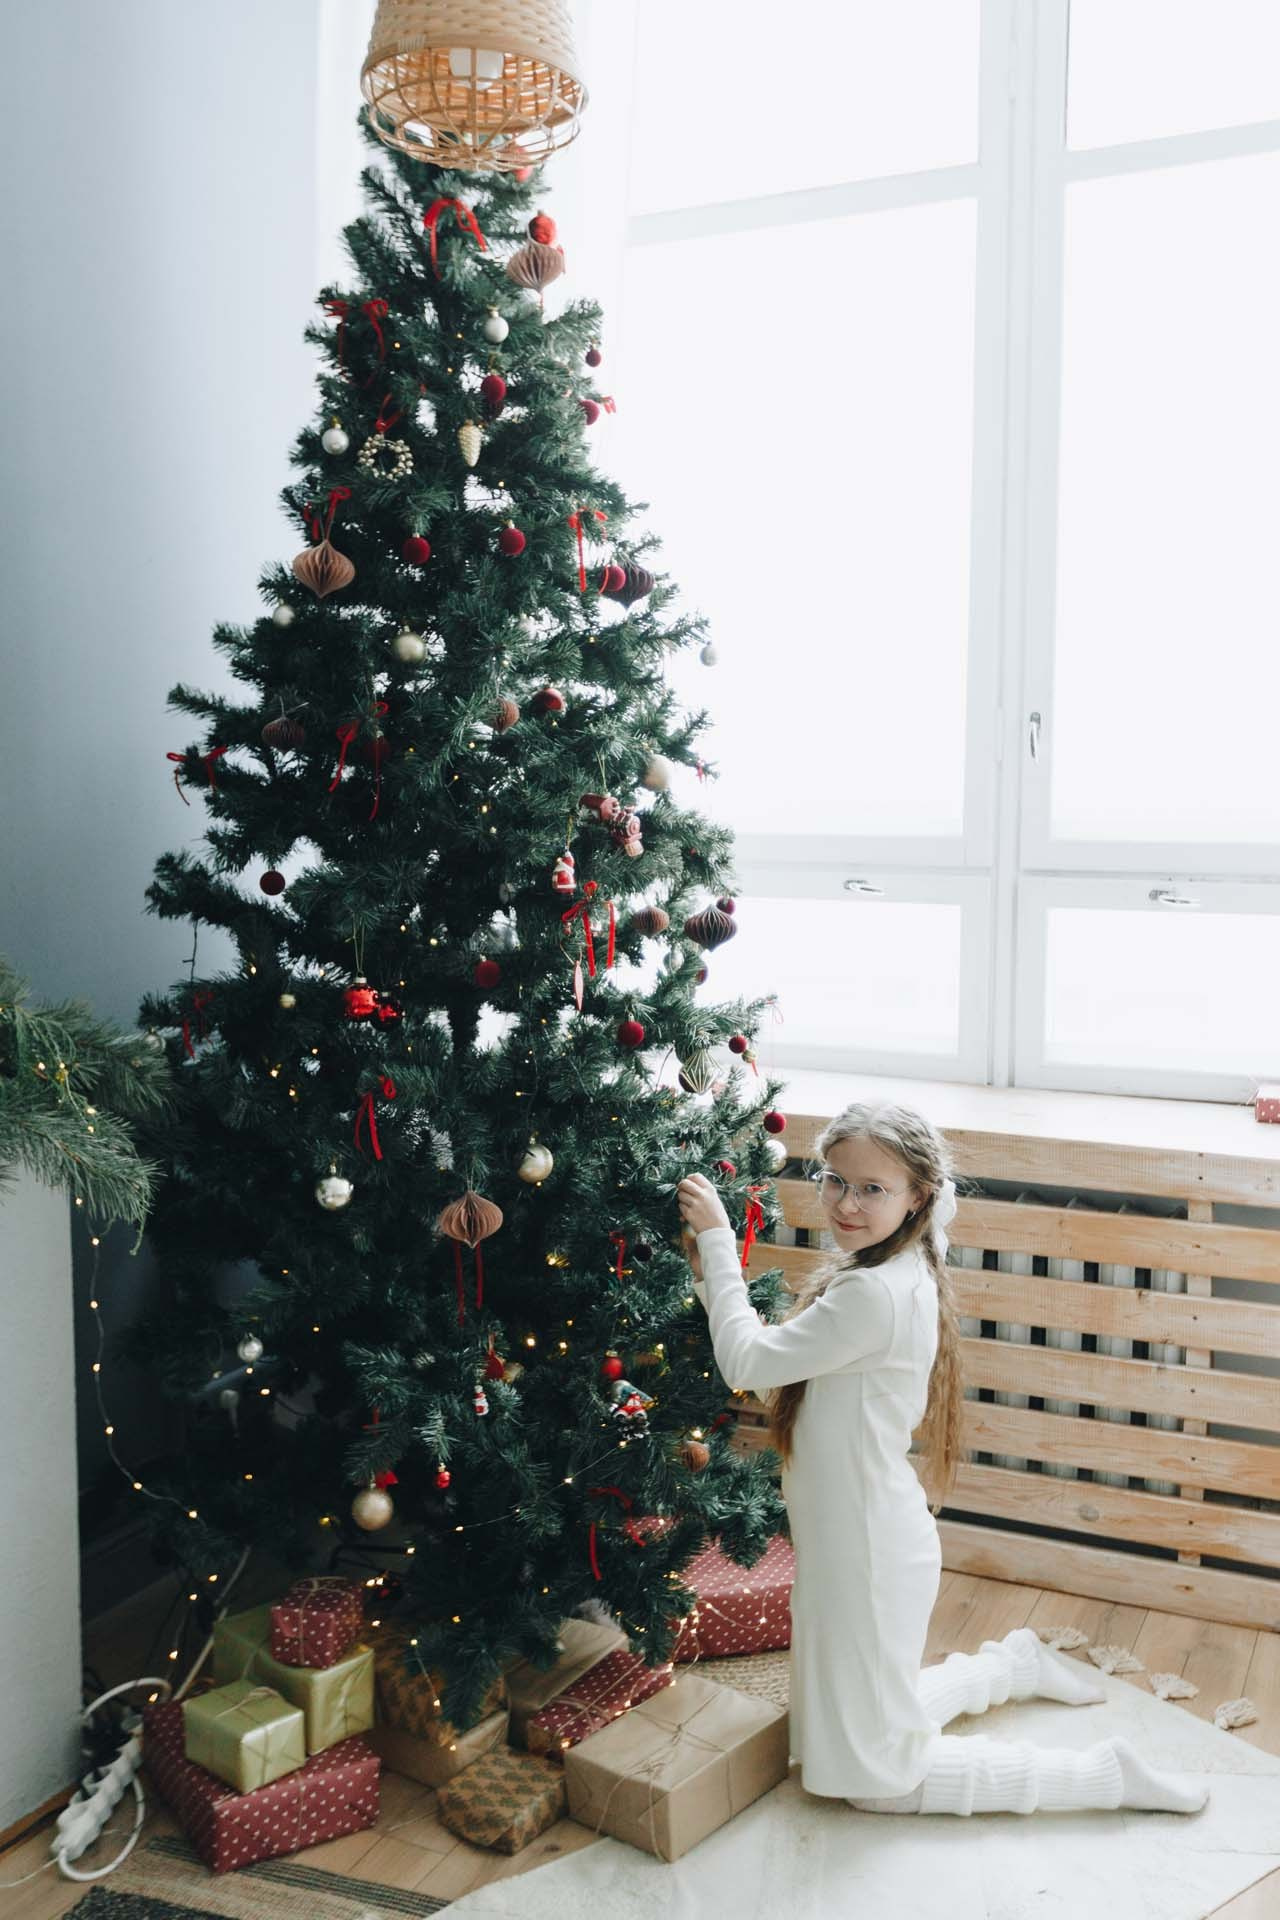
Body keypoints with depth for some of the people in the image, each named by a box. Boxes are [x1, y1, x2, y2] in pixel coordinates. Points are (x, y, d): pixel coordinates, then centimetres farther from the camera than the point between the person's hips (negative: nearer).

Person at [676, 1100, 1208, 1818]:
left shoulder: (876, 1294, -29)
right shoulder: (899, 1273, 2)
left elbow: (748, 1362, -24)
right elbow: (769, 1356, 4)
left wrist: (717, 1237, -18)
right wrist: (712, 1274, -6)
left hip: (870, 1557, -9)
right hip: (858, 1541, 9)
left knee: (879, 1776, 8)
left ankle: (1105, 1771, 12)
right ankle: (1015, 1662, 39)